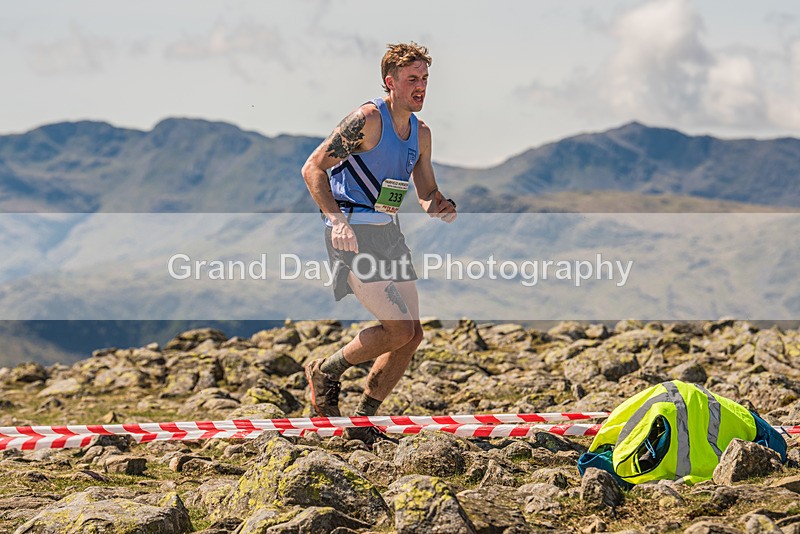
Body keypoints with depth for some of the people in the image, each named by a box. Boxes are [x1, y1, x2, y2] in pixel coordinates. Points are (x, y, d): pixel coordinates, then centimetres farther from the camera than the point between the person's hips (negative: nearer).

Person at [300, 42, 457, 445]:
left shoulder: (421, 133, 11)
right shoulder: (368, 119, -12)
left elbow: (428, 194, 19)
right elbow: (313, 167, -14)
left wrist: (442, 208, -5)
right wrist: (337, 219, -25)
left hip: (388, 232, 8)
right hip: (354, 234, -8)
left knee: (411, 335, 4)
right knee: (399, 329, -16)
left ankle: (363, 421, 17)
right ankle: (326, 372, 8)